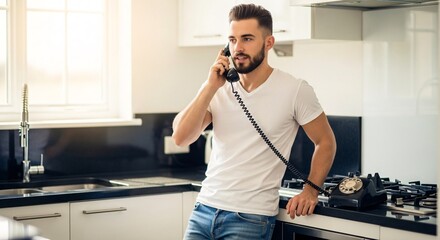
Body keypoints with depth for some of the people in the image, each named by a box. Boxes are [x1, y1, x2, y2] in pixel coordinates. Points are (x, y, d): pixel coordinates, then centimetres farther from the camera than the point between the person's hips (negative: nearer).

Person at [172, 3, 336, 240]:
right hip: (204, 209, 4)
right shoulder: (218, 89, 3)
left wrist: (310, 190, -6)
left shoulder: (294, 90, -7)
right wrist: (211, 87, -13)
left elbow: (325, 141, 3)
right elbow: (180, 137, -7)